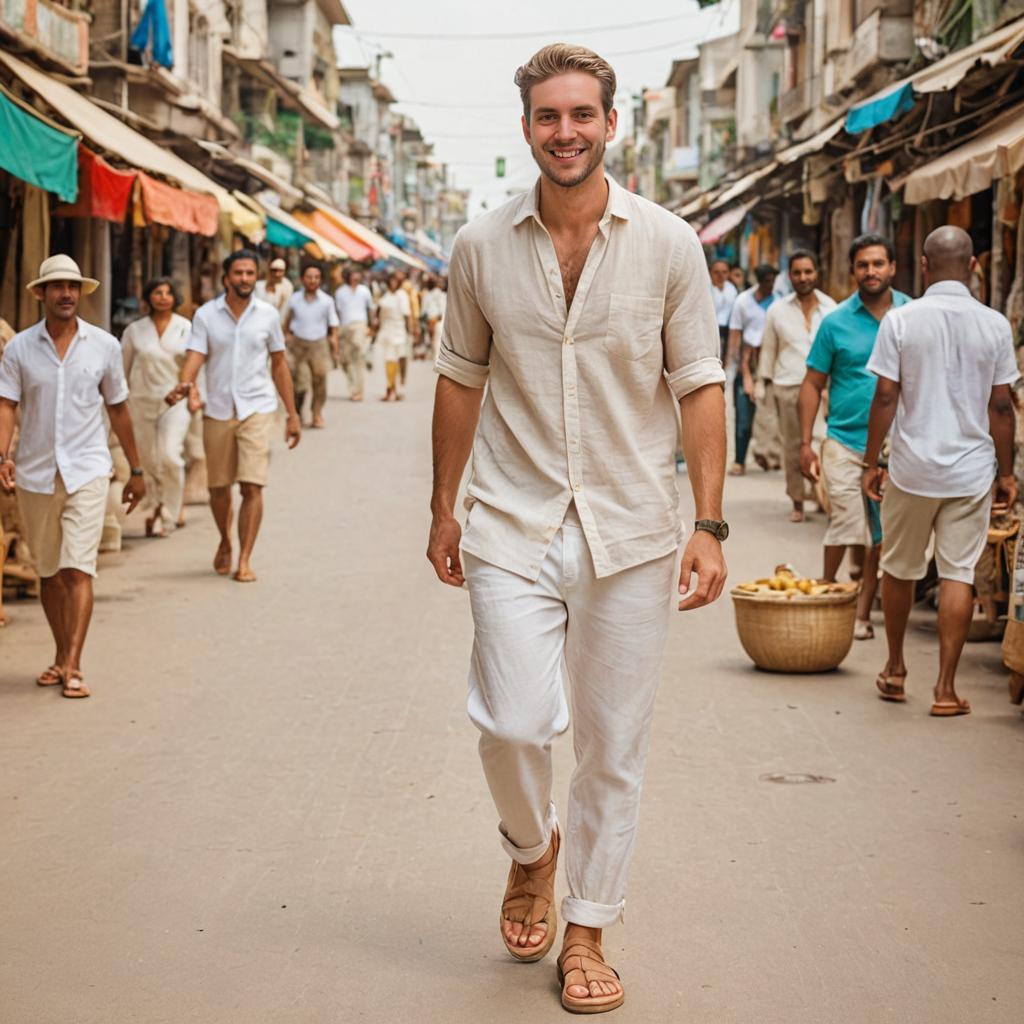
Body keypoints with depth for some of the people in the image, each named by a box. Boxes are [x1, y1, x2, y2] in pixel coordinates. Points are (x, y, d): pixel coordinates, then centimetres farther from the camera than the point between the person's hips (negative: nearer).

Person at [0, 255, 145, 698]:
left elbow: (118, 409, 10)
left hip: (87, 472, -2)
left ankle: (73, 667, -13)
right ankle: (61, 657, 25)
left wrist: (136, 470, 13)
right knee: (48, 572, 11)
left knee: (77, 569, -11)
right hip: (35, 473, 2)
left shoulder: (104, 346, 2)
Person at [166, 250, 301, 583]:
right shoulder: (206, 315, -1)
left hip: (257, 409, -1)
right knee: (218, 487, 11)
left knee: (252, 486, -11)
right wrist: (184, 385, -33)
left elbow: (279, 365, 10)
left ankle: (245, 560, -3)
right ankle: (226, 542, 38)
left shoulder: (268, 315, 2)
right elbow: (194, 356, -10)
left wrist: (292, 414, 9)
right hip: (217, 410, 1)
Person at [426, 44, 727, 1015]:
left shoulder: (667, 243, -2)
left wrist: (708, 523, -7)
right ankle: (531, 848, 23)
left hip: (629, 532, 0)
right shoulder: (482, 245, 2)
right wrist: (442, 509, 11)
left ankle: (587, 927, 24)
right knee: (513, 723, -10)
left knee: (611, 744, 6)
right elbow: (460, 380, 11)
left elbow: (700, 386, 0)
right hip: (512, 525, 0)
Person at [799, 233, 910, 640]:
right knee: (847, 526, -10)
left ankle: (862, 611, 17)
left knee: (882, 534, 6)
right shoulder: (836, 322, 0)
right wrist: (805, 444, -2)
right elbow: (812, 384, 3)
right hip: (844, 441, -2)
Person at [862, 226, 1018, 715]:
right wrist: (1007, 473, 9)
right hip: (971, 471, 0)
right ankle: (945, 688, 3)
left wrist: (871, 463, 3)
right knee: (958, 574, 3)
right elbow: (1001, 407, 0)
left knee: (898, 569, 16)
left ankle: (895, 669, 29)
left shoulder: (900, 320, -6)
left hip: (912, 468, 0)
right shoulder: (995, 325, -3)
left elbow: (885, 398, -6)